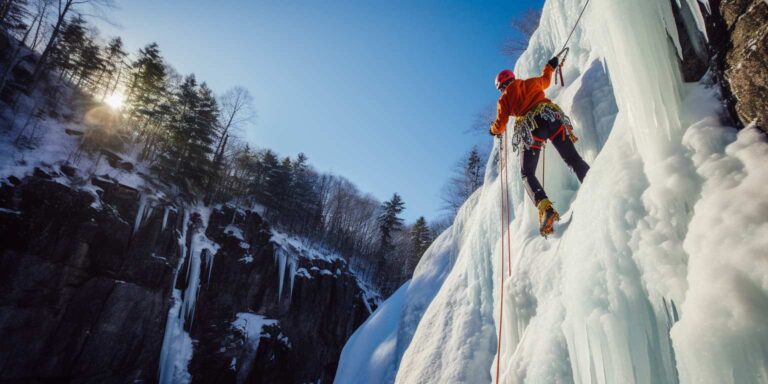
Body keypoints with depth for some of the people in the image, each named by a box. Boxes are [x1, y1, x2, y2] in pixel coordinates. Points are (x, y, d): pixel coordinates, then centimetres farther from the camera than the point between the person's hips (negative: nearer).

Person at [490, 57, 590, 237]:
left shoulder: (504, 99, 18)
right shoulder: (532, 82, 26)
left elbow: (499, 126, 16)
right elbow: (546, 80, 49)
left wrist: (494, 130, 38)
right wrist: (550, 66, 67)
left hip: (529, 127, -3)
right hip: (552, 117, 3)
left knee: (527, 174, 4)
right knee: (574, 159, 0)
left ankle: (545, 208, -20)